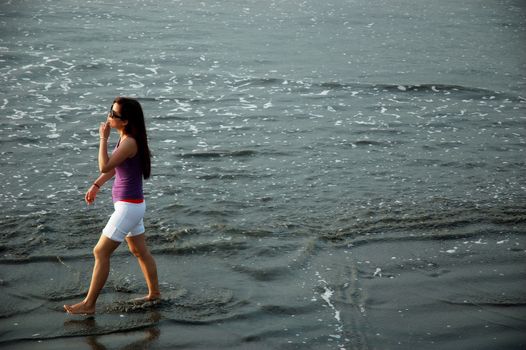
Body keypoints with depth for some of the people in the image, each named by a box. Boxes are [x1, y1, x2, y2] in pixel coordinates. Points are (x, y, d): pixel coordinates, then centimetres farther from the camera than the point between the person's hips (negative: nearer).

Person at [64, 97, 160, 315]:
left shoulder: (130, 143, -23)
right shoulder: (125, 138, 7)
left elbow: (105, 166, -28)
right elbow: (114, 166, 20)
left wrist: (103, 138, -23)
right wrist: (96, 185, 16)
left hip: (128, 207, -10)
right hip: (132, 205, 10)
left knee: (101, 252, -3)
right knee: (140, 251, 20)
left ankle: (89, 304, 5)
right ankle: (154, 293, 33)